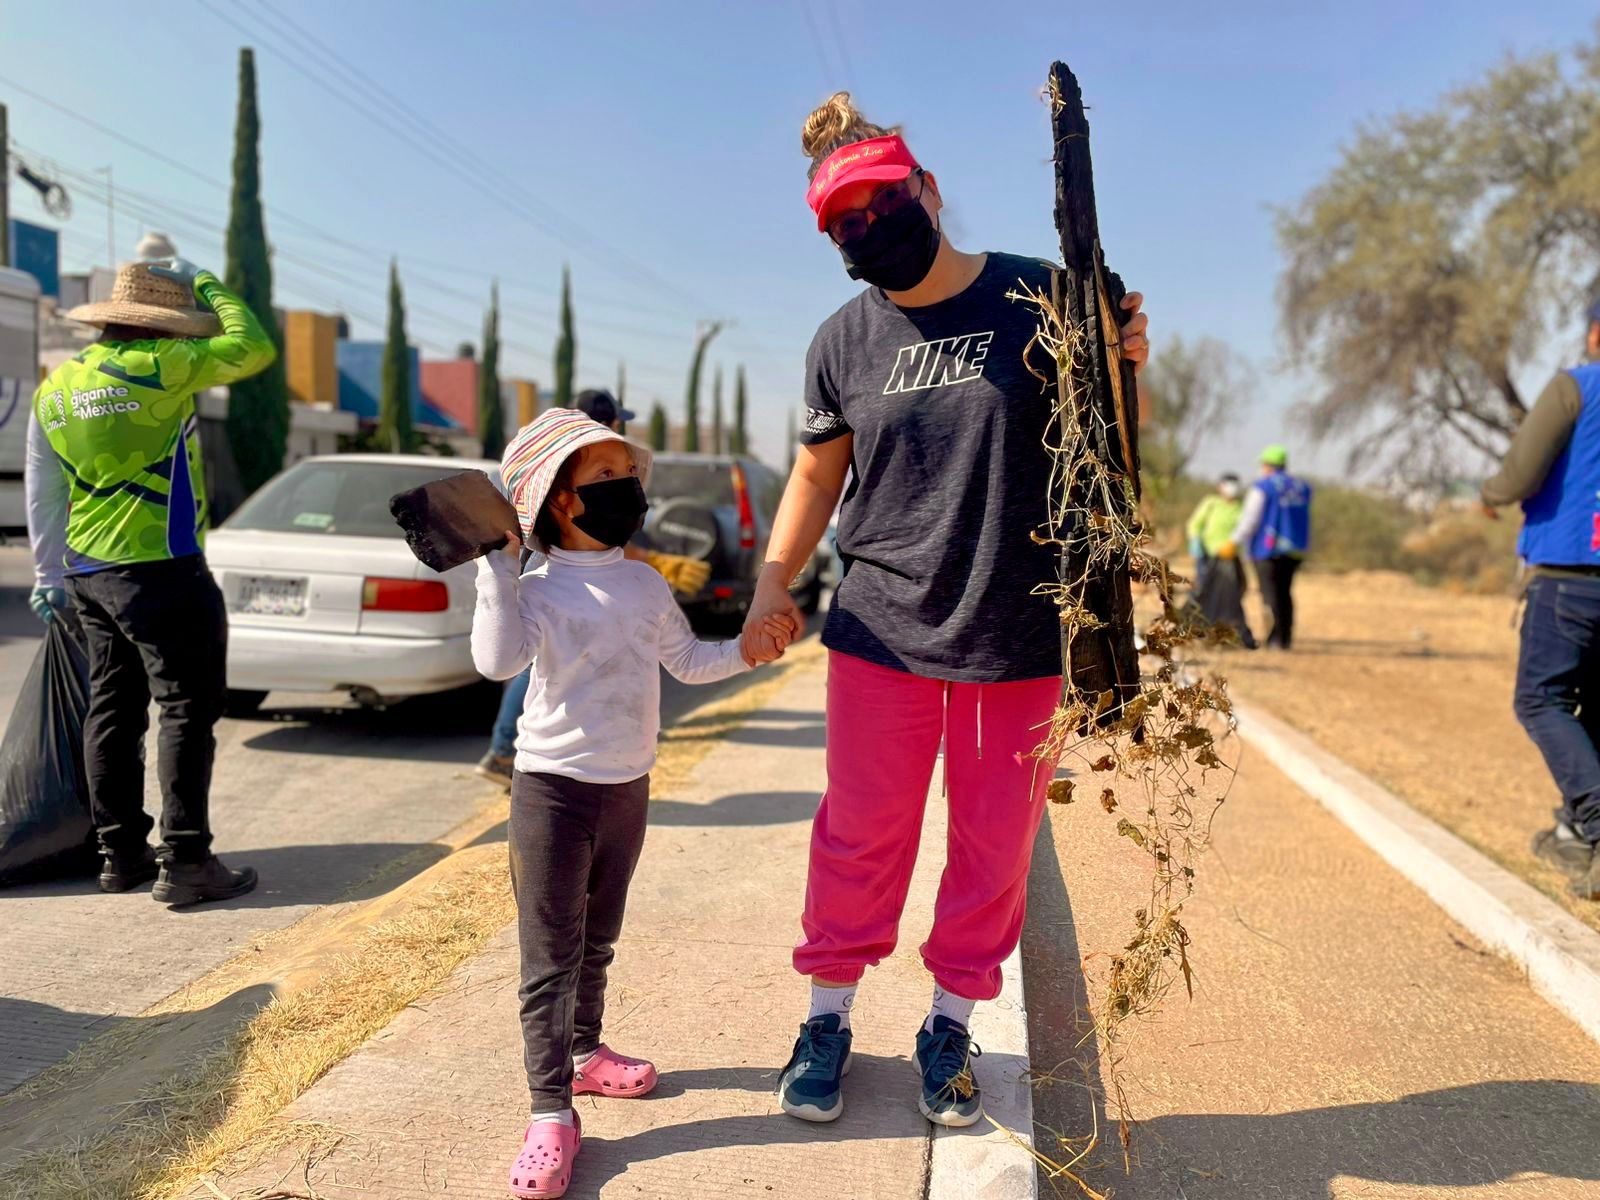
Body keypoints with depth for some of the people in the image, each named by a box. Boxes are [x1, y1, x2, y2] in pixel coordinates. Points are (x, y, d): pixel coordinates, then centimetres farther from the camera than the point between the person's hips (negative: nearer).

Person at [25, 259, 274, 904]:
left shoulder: (54, 389, 12)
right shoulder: (157, 368, -12)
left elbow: (42, 495, 17)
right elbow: (253, 347, -5)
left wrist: (50, 575, 23)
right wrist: (207, 285, 9)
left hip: (87, 573, 8)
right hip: (161, 572, -8)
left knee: (114, 711, 14)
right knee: (188, 710, -3)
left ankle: (121, 851, 22)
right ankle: (184, 861, -1)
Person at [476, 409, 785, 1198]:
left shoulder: (647, 586, 7)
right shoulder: (539, 590, -13)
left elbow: (687, 661, 19)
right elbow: (498, 659, -30)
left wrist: (746, 651, 6)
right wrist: (499, 565, -31)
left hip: (628, 785, 6)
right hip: (554, 786, -6)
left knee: (598, 940, 21)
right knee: (550, 955, -3)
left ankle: (583, 1052, 39)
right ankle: (551, 1111, 4)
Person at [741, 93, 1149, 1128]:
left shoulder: (1041, 299, -2)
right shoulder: (845, 341, 4)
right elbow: (817, 473, 14)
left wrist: (1128, 366, -17)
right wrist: (773, 582, 1)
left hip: (1020, 637, -1)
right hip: (882, 633, 1)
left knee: (994, 844, 11)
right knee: (862, 835, 9)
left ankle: (952, 1025, 32)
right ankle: (829, 1016, 30)